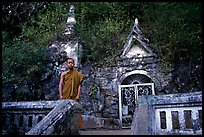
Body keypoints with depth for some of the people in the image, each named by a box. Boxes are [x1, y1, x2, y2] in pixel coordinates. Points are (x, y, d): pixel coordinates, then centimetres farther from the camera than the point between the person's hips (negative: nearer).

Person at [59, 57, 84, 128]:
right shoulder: (63, 74, 8)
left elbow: (79, 85, 4)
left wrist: (78, 95, -6)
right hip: (65, 96, 0)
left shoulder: (77, 74, 8)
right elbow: (60, 84, 2)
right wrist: (61, 95, -10)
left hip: (74, 96, 0)